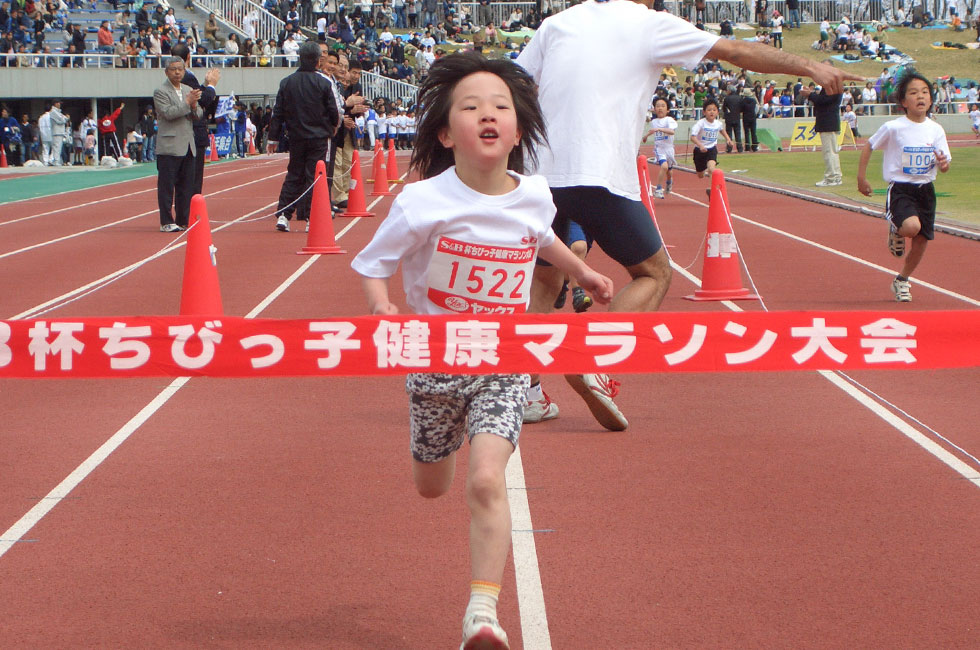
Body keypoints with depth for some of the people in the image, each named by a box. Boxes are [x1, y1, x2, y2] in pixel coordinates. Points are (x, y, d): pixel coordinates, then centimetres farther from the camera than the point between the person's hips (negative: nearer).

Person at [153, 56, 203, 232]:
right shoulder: (160, 92, -4)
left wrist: (194, 105, -9)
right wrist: (188, 103, -18)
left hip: (188, 147, 7)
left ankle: (183, 221, 14)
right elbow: (168, 113, -17)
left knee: (186, 187, 8)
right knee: (167, 186, -4)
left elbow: (198, 115, 13)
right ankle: (166, 222, -1)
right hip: (169, 147, -7)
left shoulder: (187, 92, 18)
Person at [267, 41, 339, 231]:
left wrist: (273, 138, 10)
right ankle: (311, 218, -3)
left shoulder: (286, 83, 1)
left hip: (296, 137, 3)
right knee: (314, 176, 1)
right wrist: (332, 127, 18)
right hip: (318, 137, -3)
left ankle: (282, 215, 3)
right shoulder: (323, 83, -8)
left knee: (293, 176, 12)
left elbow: (278, 113, 4)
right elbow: (333, 112, -4)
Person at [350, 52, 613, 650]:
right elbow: (373, 262, -11)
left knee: (487, 479, -20)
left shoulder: (534, 196, -8)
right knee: (432, 486, 20)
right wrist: (382, 305, -31)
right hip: (434, 359, 0)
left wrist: (582, 271, 27)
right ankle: (453, 429, 58)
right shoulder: (423, 203, -20)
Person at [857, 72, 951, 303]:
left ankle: (902, 281, 32)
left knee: (921, 240, 8)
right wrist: (861, 178, 2)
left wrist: (943, 163, -20)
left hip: (925, 190, 4)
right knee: (911, 226, -31)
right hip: (900, 189, -4)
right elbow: (868, 147, 3)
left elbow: (944, 167, 4)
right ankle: (895, 231, 7)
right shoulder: (893, 128, -11)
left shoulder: (936, 130, -1)